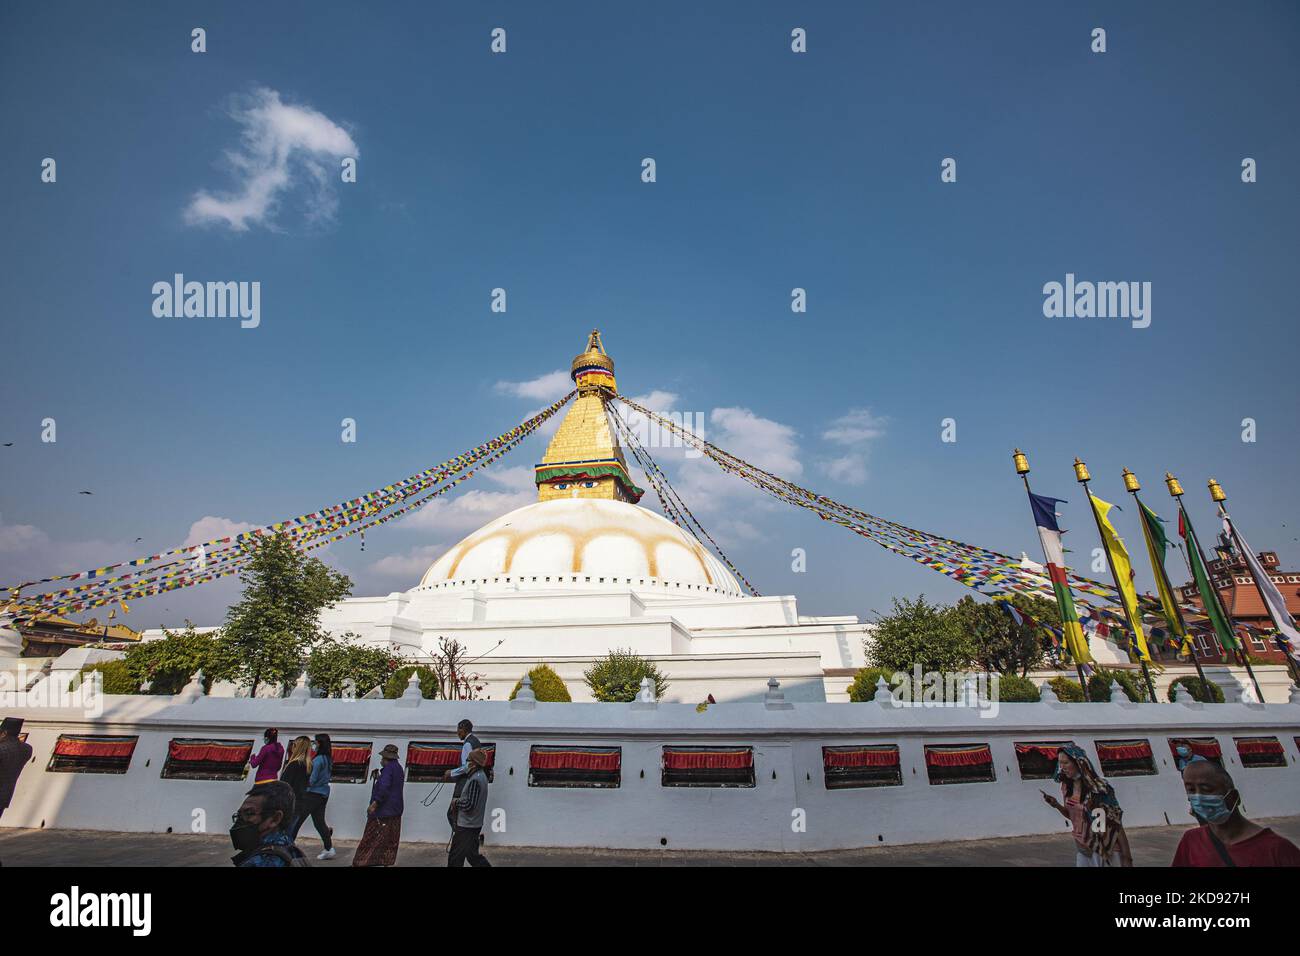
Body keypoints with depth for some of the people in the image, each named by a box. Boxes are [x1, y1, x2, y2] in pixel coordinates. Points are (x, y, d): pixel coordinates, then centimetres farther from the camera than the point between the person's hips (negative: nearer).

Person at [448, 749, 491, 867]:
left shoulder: (475, 780, -23)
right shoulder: (481, 775, 7)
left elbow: (469, 804, -25)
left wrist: (456, 801, -10)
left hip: (467, 826, -9)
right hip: (474, 823, 9)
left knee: (455, 857, 3)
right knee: (472, 854, 18)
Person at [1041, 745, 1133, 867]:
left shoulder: (1098, 788, -20)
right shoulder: (1066, 787, -2)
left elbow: (1116, 822, -15)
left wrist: (1126, 857, -14)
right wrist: (1056, 805, -8)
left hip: (1106, 849, -5)